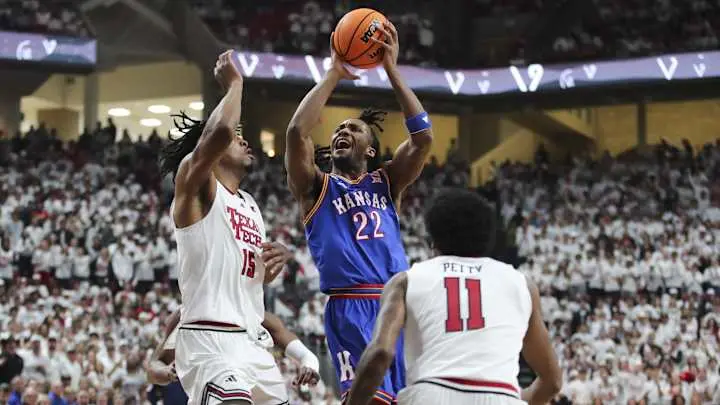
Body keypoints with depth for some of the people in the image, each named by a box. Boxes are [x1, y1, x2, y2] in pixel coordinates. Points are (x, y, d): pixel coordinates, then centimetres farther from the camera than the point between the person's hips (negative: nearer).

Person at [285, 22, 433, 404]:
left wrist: (391, 69, 5)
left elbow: (423, 136, 7)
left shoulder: (386, 182, 22)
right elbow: (297, 132, -4)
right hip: (351, 308, -4)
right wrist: (333, 74, 4)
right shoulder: (316, 186, 14)